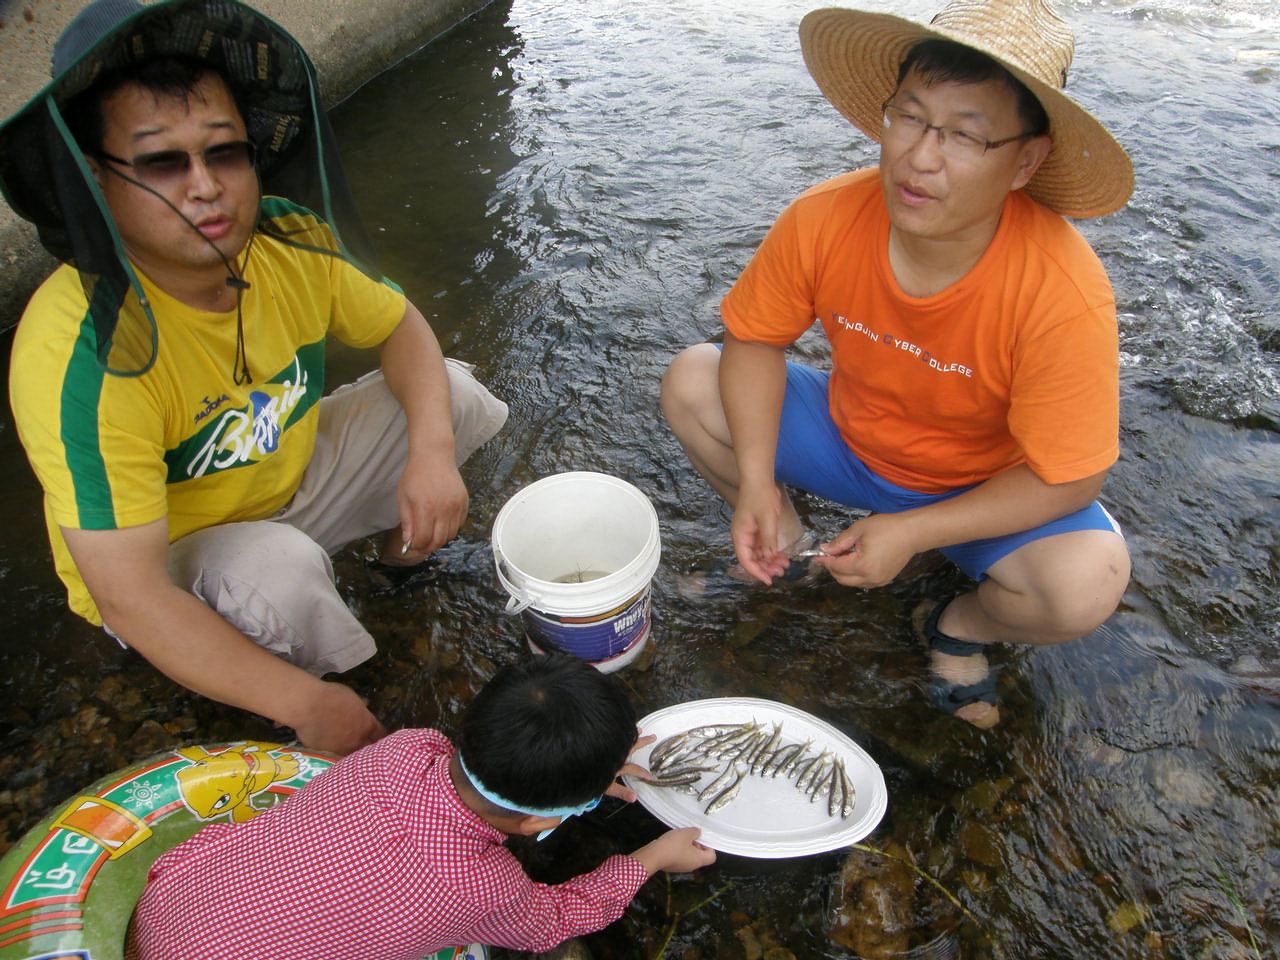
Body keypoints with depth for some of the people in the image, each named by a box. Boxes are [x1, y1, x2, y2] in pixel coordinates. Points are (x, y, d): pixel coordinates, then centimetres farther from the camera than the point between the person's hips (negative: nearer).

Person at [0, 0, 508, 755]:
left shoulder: (290, 239, -19)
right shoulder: (83, 357, -36)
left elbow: (400, 326, -3)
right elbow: (129, 598, -34)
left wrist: (433, 453, -23)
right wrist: (307, 704, -32)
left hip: (288, 478, 5)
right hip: (159, 565, -5)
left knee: (455, 393, -6)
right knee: (279, 570, -37)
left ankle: (403, 535, 22)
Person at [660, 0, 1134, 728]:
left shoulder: (1064, 296, -32)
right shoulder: (825, 219, -24)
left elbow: (1068, 478, -24)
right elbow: (755, 340, -12)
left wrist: (911, 534, -28)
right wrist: (756, 483, -24)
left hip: (990, 489, -2)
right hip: (848, 441, 3)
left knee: (1088, 581, -31)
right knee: (691, 383, -15)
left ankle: (963, 624, 7)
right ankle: (784, 538, 11)